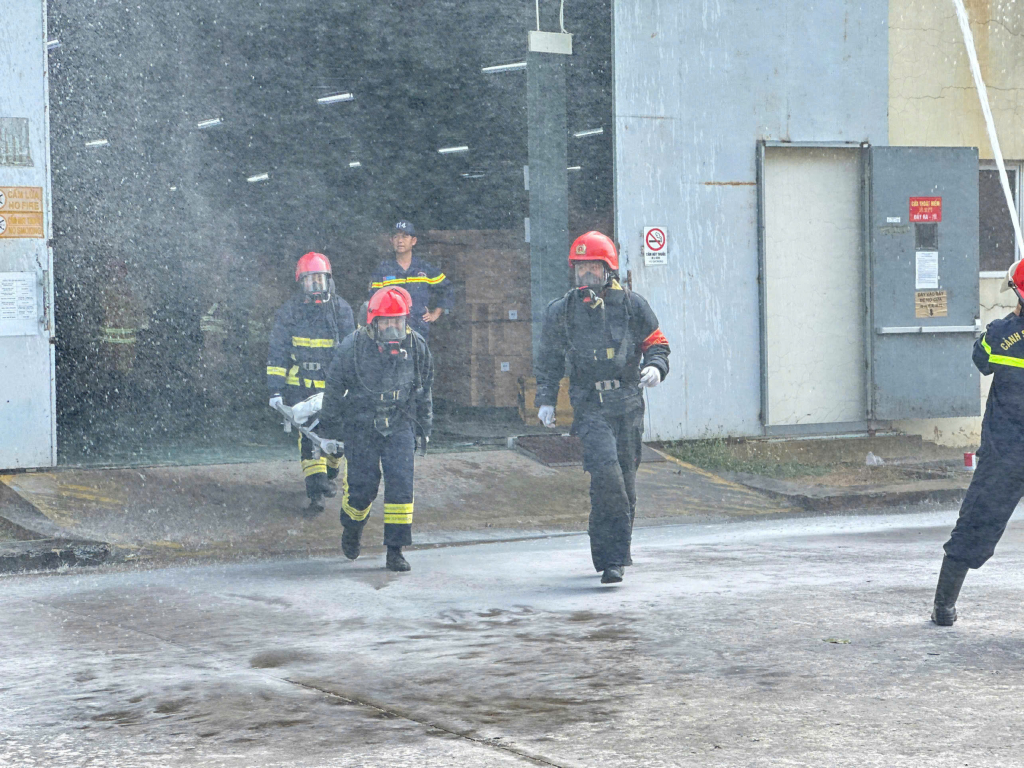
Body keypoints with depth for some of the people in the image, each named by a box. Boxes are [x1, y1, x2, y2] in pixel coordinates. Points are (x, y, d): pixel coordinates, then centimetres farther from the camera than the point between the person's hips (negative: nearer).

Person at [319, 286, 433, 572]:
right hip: (361, 427, -2)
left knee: (401, 484, -9)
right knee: (362, 486, 0)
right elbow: (334, 386, 3)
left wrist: (425, 426, 17)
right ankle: (352, 527, 33)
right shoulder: (354, 346, -10)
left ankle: (396, 550, -3)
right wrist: (328, 423, 9)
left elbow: (424, 388, 13)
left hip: (400, 426, 2)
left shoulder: (415, 346, -2)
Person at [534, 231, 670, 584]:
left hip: (628, 403, 2)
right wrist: (546, 399, 13)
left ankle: (612, 554, 21)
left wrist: (656, 367, -8)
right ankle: (612, 558, -20)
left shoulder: (631, 305, 4)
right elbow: (549, 359, 17)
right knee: (605, 471, -20)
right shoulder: (560, 312, 7)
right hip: (589, 406, -2)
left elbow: (656, 342, 13)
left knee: (625, 481, 6)